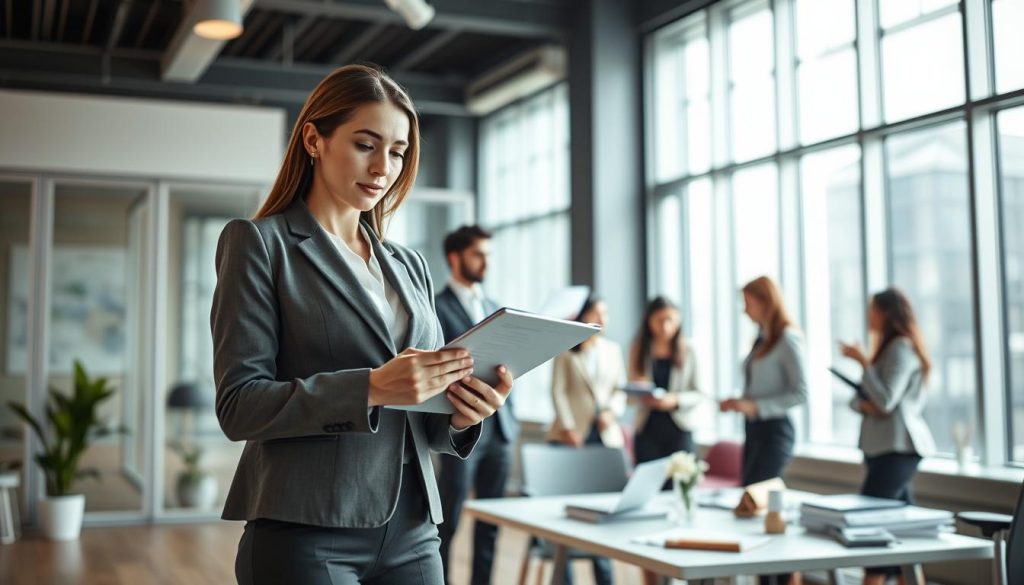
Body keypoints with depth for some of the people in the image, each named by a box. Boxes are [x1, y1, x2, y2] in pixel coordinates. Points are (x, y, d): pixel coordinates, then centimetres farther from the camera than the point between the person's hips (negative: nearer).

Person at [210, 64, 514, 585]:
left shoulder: (408, 266, 13)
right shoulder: (258, 243, -2)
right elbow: (239, 404, -11)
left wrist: (459, 414, -7)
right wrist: (370, 387, -22)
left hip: (411, 533, 5)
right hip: (306, 536, -5)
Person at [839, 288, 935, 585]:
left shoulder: (902, 347, -11)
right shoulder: (887, 347, 19)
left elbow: (886, 400, -20)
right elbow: (859, 396, 15)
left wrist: (863, 361, -15)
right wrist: (862, 404, -7)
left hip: (897, 447, -10)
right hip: (881, 445, 10)